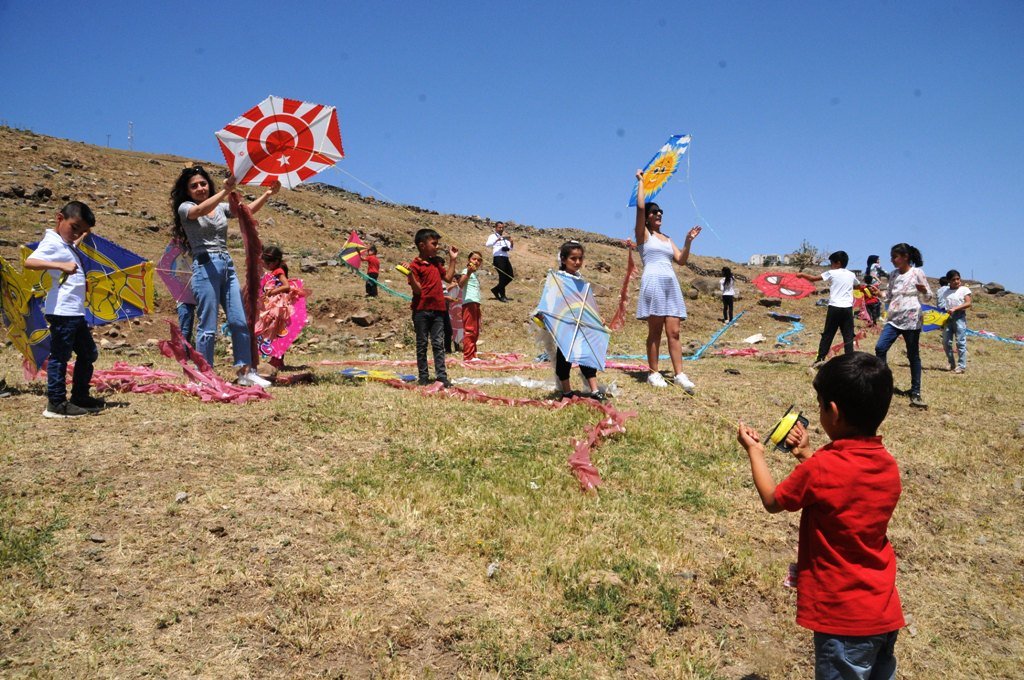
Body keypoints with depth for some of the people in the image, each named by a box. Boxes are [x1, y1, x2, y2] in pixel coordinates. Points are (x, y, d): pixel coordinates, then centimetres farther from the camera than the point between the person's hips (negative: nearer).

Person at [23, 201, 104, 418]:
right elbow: (29, 262, -29)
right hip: (61, 311, -10)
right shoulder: (52, 243, -11)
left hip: (76, 312, 10)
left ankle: (80, 397, 27)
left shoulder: (68, 245, 17)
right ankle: (56, 403, 1)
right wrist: (61, 266, -39)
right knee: (60, 356, -5)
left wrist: (84, 234, 36)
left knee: (88, 353, 17)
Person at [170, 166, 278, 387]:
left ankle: (245, 372, 7)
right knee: (208, 327, -5)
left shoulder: (221, 208, 18)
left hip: (227, 265, 6)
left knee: (240, 321, 2)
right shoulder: (185, 208, 3)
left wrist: (267, 194, -4)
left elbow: (248, 210, 10)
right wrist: (225, 191, -29)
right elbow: (201, 210, -19)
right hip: (205, 267, -5)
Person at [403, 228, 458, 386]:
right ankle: (423, 377, 11)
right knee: (422, 344, 5)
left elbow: (448, 278, 16)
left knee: (438, 344, 4)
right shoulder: (415, 265, -8)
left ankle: (442, 376, 4)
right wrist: (410, 274, -30)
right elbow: (418, 290, -13)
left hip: (437, 309, 5)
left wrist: (452, 259, 14)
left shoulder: (436, 262, 12)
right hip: (421, 310, -5)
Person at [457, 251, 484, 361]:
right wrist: (468, 273, -37)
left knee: (475, 332, 11)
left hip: (476, 304, 10)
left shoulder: (475, 273, 24)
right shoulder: (466, 271, -3)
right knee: (469, 331, -12)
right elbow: (461, 284, -23)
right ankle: (468, 356, -14)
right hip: (469, 303, -10)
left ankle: (472, 355, 16)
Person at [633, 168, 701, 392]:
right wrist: (641, 182, 0)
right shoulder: (643, 235, 6)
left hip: (671, 284, 5)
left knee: (673, 332, -1)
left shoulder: (667, 239, 24)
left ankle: (679, 374, -3)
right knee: (655, 332, -3)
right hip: (653, 283, -5)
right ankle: (653, 373, 3)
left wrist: (688, 241, 3)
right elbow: (640, 207, -8)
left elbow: (681, 260, 15)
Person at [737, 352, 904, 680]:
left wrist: (755, 451, 8)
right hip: (885, 612, 7)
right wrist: (806, 455, 14)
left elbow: (772, 501, -4)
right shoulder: (889, 466, -3)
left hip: (844, 617, -7)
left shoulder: (819, 469, -23)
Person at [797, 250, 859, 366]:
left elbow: (814, 278, -1)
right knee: (848, 336, 3)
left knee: (827, 334, 6)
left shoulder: (832, 273, 0)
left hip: (834, 308, -3)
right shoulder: (851, 275, 13)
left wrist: (802, 274, 15)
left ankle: (820, 358, 5)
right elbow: (858, 286, 33)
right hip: (847, 308, 3)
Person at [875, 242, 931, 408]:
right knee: (880, 348, -11)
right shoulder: (893, 275, 12)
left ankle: (915, 393, 8)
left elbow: (929, 295, -2)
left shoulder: (917, 273, -3)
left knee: (913, 356, 2)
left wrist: (923, 290, -22)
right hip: (893, 319, 5)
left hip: (911, 319, -5)